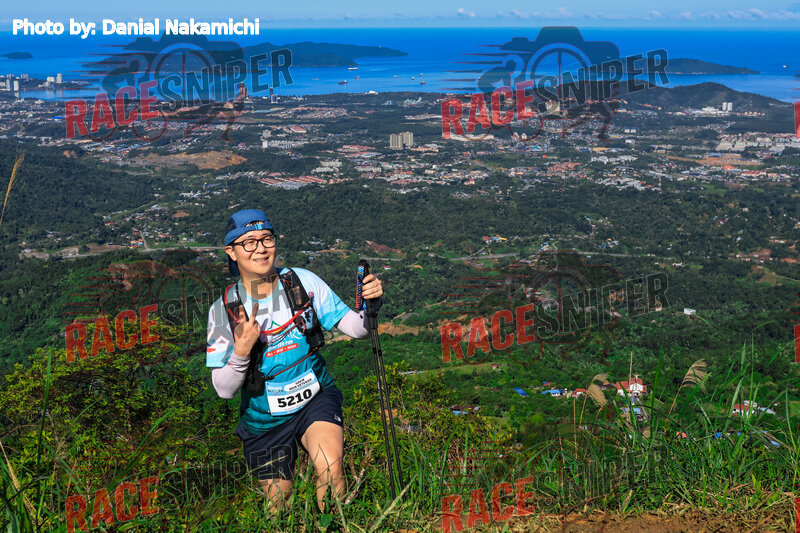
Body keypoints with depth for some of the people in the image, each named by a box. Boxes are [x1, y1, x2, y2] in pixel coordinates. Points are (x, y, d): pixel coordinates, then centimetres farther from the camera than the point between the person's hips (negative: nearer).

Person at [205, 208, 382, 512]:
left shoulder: (303, 282, -10)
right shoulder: (223, 310, -11)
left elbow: (356, 328, -10)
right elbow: (224, 390, -11)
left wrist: (370, 303, -31)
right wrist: (241, 351, -30)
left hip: (315, 399, -1)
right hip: (264, 420, 1)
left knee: (330, 468, -30)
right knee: (278, 506, 15)